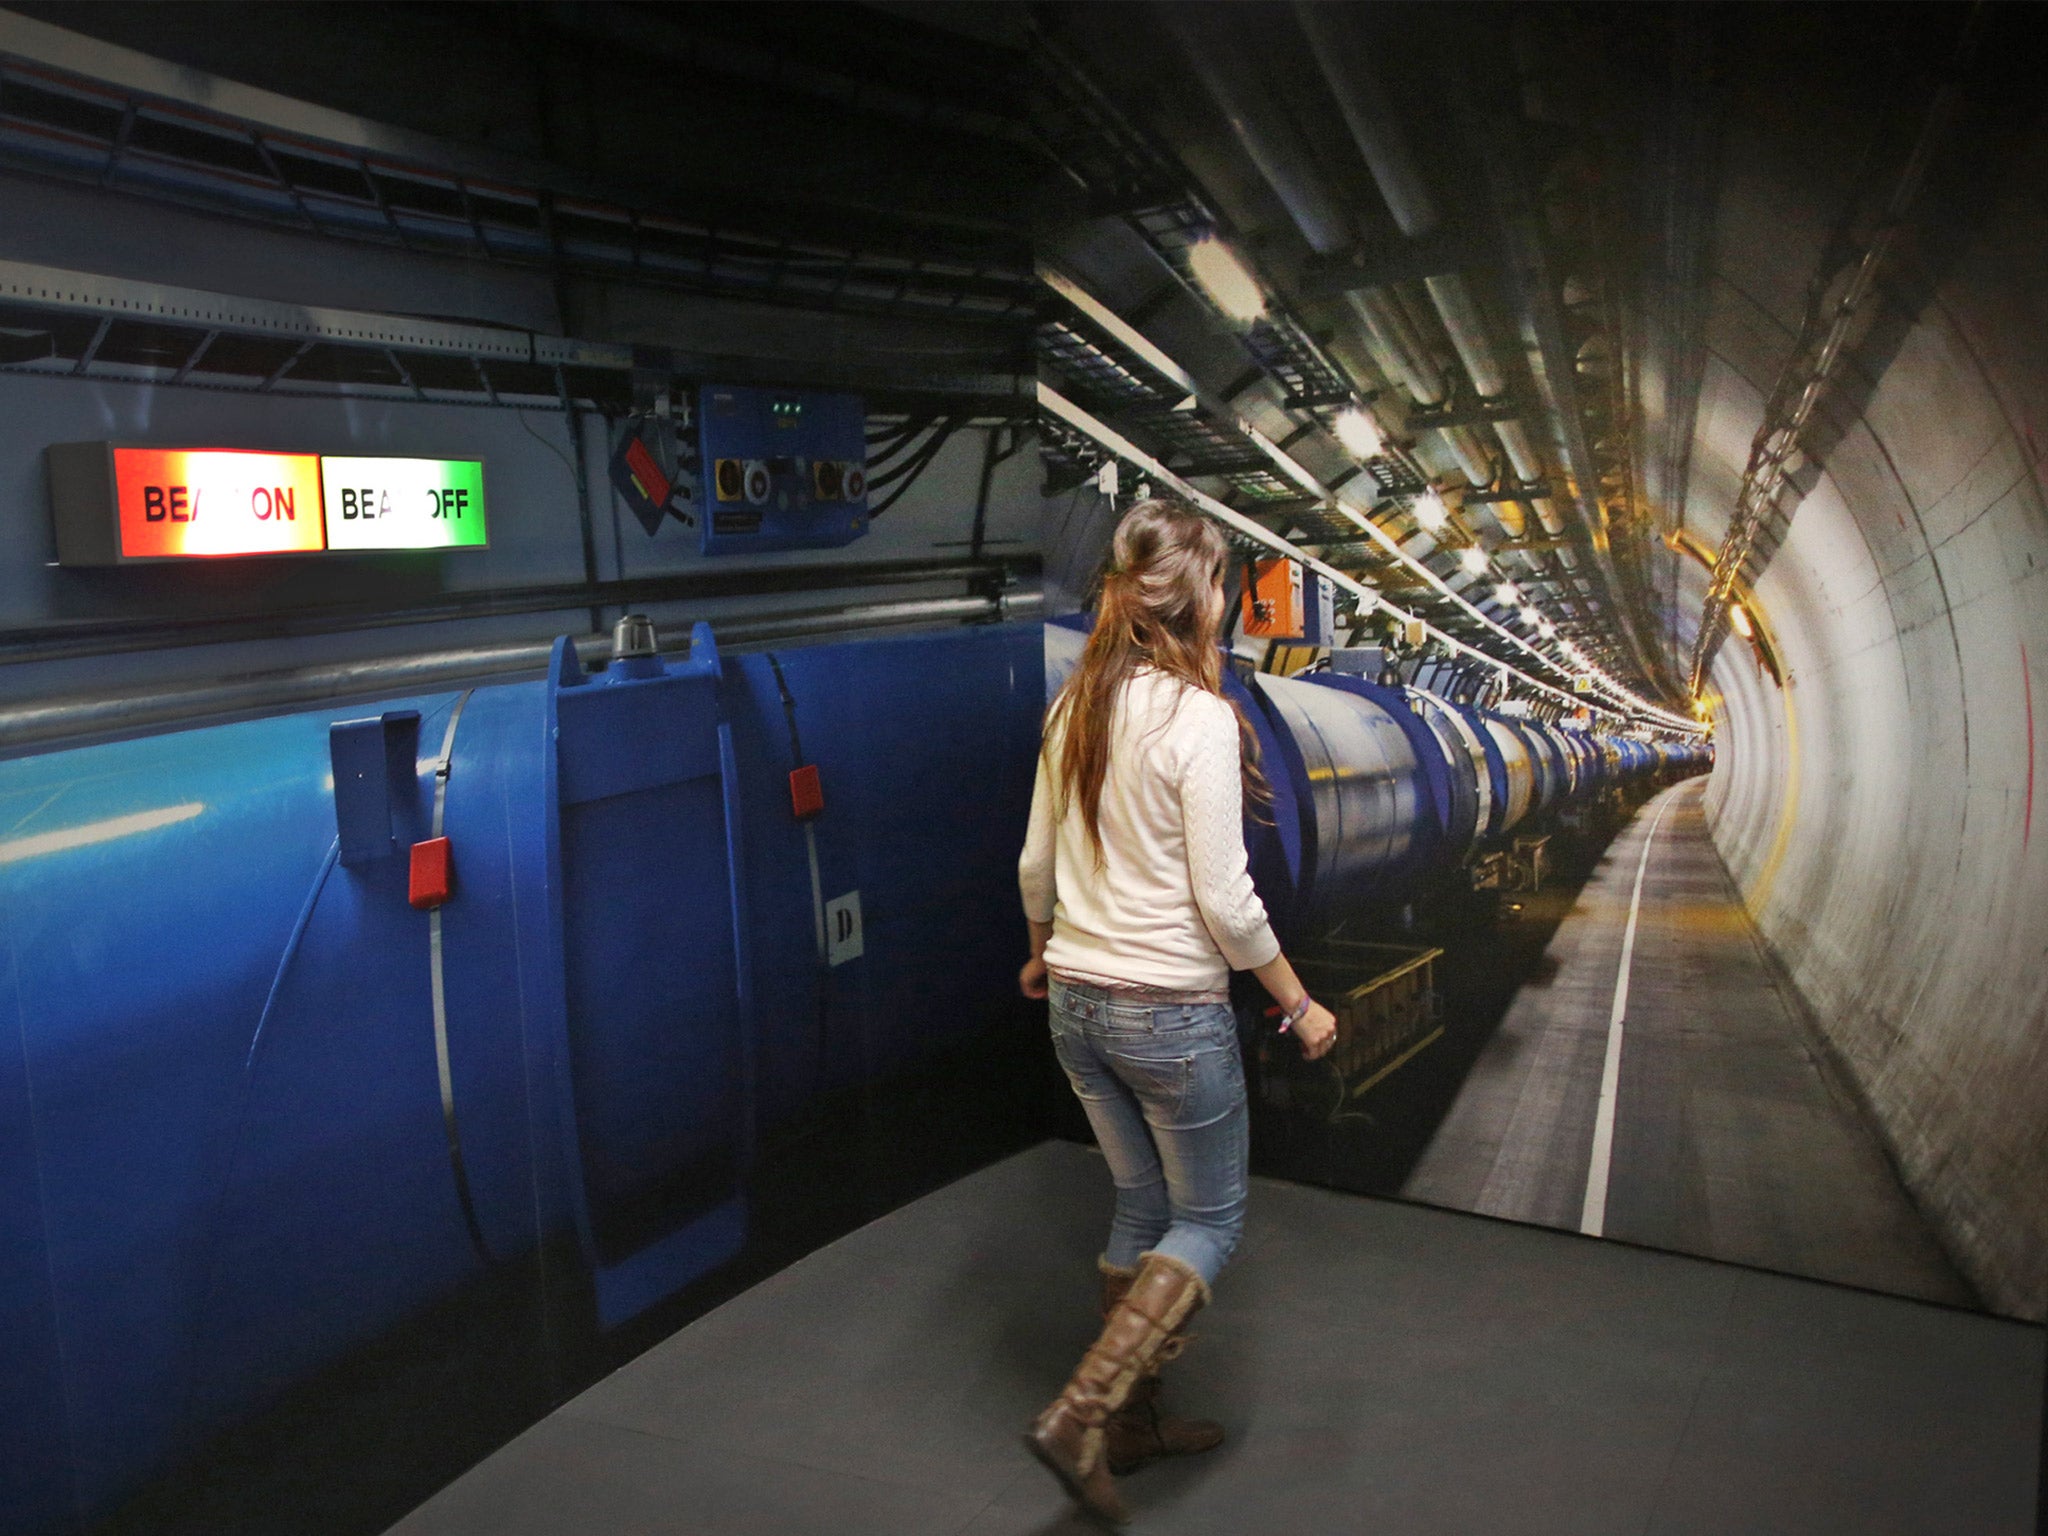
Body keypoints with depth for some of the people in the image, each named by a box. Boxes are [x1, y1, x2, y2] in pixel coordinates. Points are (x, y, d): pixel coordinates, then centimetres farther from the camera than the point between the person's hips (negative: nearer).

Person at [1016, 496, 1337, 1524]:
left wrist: (1043, 952, 28)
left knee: (1143, 1205, 21)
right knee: (1210, 1219, 11)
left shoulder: (1074, 708, 2)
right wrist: (1297, 1004, -5)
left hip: (1076, 1002, 7)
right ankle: (1082, 1414, 2)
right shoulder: (1198, 718, -18)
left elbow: (1036, 864, 11)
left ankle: (1133, 1421, 31)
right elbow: (1223, 899, -17)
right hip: (1171, 1012, -7)